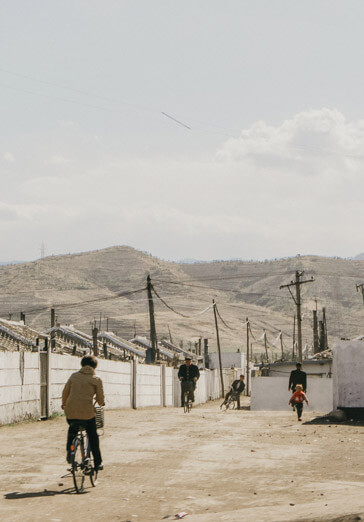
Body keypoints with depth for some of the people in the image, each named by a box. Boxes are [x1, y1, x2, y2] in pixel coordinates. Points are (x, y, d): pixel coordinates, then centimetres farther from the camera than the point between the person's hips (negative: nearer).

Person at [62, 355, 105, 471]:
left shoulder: (74, 376, 10)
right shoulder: (96, 380, 2)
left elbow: (65, 392, 14)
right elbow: (100, 399, 4)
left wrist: (64, 404, 32)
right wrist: (102, 403, 28)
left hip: (70, 410, 3)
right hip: (87, 411, -3)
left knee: (72, 430, 32)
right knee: (93, 437, 14)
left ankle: (69, 450, 11)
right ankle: (98, 463, 16)